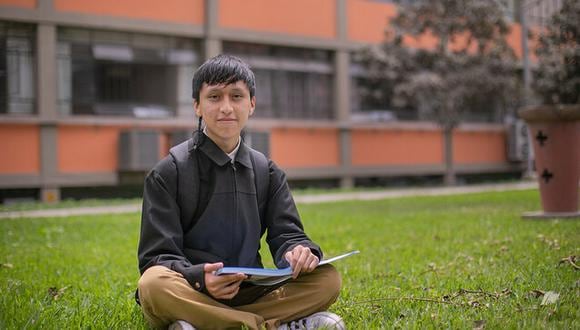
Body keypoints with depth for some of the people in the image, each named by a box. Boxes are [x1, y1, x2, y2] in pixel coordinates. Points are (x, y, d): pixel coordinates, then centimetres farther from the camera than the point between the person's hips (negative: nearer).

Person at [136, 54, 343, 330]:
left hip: (249, 292, 3)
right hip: (192, 293, -3)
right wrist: (199, 277, -29)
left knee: (327, 280, -18)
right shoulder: (168, 172, -1)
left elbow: (285, 235, 7)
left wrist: (299, 252, -19)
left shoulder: (267, 171, 13)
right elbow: (158, 256, -7)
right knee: (154, 285, -37)